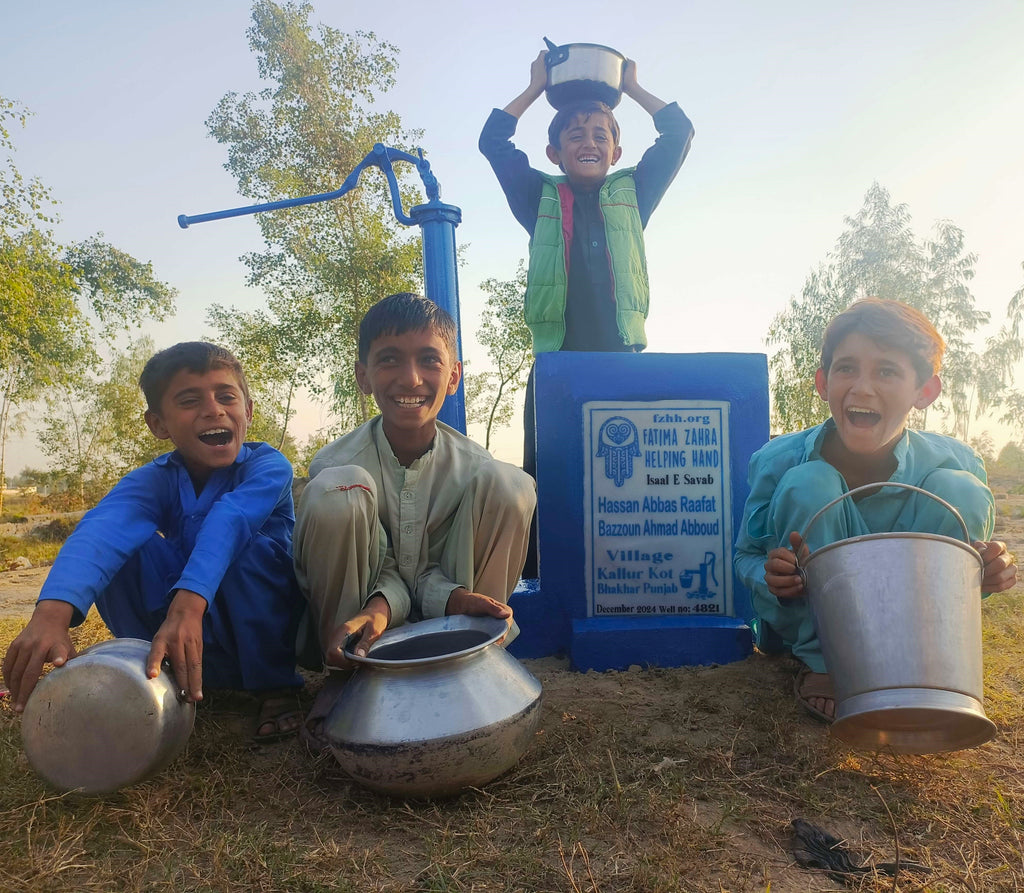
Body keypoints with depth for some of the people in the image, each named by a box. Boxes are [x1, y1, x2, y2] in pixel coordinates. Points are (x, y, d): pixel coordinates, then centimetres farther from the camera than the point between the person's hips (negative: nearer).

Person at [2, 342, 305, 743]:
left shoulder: (268, 466, -17)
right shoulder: (154, 480, -9)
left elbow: (229, 520, -38)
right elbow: (103, 529, -31)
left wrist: (188, 605, -56)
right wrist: (52, 612, -52)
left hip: (265, 630, -2)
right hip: (206, 646, 2)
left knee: (254, 549, -32)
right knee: (125, 549, -19)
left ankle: (277, 689, -15)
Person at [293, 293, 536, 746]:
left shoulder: (472, 465, -11)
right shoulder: (335, 464, -15)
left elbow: (431, 568, -10)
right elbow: (382, 569, -14)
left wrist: (454, 598, -34)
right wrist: (380, 606, -37)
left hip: (439, 622, 1)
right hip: (364, 622, -1)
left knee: (509, 484, -20)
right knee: (337, 490, -30)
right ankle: (343, 673, -9)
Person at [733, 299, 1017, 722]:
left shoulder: (956, 465, -17)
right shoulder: (779, 462, -22)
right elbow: (746, 556, -10)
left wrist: (987, 571, -28)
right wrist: (771, 576, -35)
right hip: (805, 622, -1)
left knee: (960, 492, -21)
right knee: (810, 485, -28)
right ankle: (820, 668, -9)